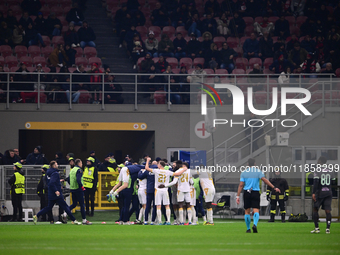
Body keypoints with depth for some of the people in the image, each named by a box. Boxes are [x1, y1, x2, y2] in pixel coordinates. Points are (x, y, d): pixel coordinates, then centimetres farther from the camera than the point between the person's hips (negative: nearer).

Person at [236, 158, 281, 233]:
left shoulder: (244, 173, 5)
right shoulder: (258, 171, 1)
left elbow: (241, 185, 2)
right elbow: (264, 180, -11)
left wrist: (238, 196, 3)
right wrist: (274, 188, -12)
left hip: (246, 193, 1)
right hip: (255, 193, -1)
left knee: (247, 212, 10)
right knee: (256, 210, -5)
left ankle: (248, 229, 12)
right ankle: (255, 224, -31)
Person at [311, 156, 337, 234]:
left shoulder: (317, 171, -9)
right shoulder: (331, 171, 6)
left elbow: (316, 182, -15)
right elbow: (334, 183, 11)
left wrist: (313, 193, -13)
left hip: (320, 193, -4)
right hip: (328, 193, 4)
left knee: (315, 209, 8)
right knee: (327, 211, 1)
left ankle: (317, 228, 5)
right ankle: (328, 228, -6)